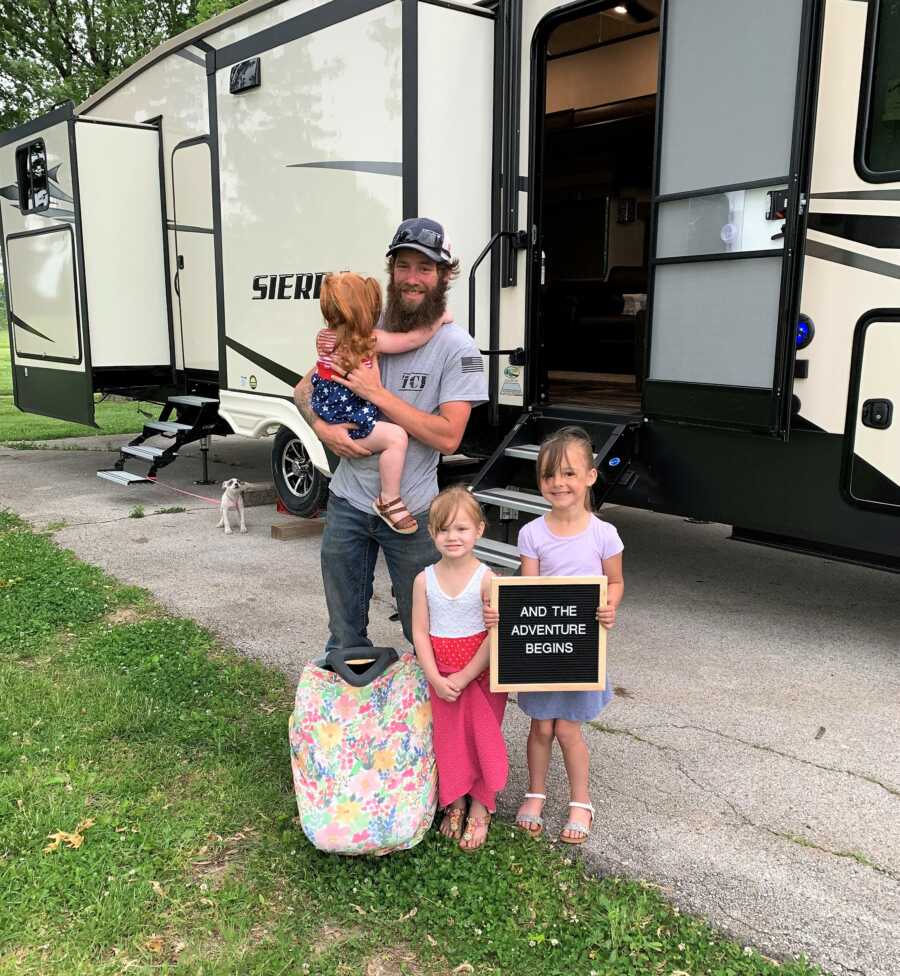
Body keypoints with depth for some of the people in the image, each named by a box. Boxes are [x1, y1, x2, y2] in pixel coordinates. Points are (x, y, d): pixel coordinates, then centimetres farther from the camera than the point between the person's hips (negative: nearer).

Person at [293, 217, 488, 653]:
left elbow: (447, 436, -19)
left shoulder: (456, 347, -10)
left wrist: (377, 393, -20)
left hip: (410, 513, -4)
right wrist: (322, 428, -11)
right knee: (344, 637, 17)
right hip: (348, 502, 4)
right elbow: (304, 388, 10)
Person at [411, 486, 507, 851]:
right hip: (440, 677, 3)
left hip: (481, 675, -2)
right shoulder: (425, 580, -4)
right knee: (448, 739, 10)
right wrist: (436, 679, -14)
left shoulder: (487, 579, -14)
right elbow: (420, 632, -4)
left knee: (481, 738, 3)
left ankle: (481, 809, 22)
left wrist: (464, 677, -16)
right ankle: (455, 802, 29)